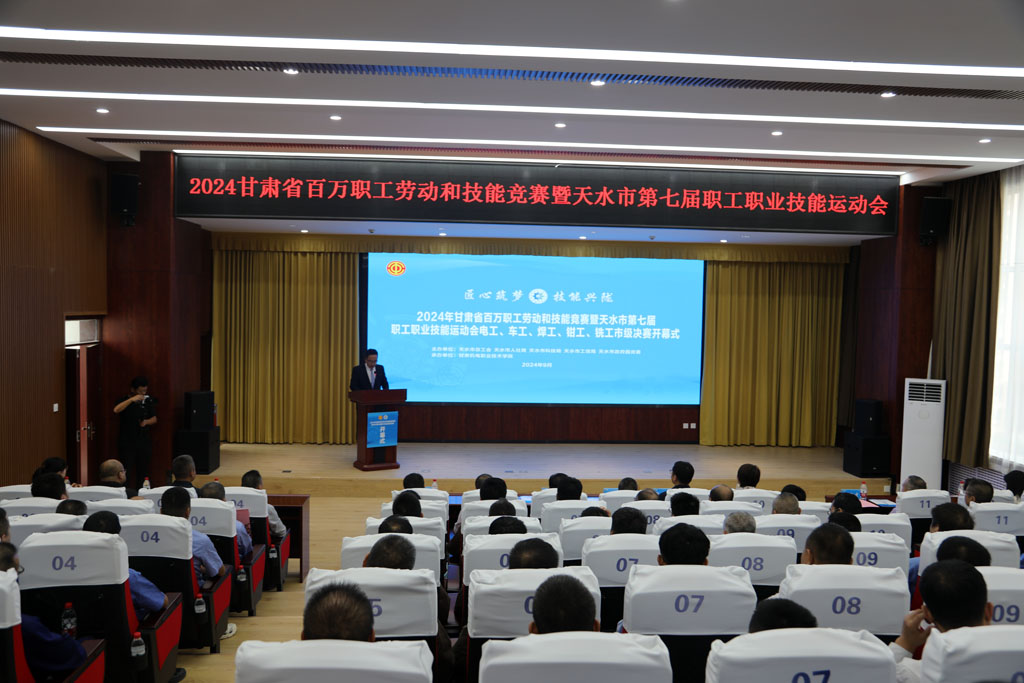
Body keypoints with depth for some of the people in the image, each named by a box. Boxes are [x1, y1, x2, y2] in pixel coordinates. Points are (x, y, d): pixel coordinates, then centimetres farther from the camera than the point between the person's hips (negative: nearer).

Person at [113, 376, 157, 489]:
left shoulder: (148, 401, 7)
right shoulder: (125, 400, -3)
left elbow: (154, 419, 14)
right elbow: (116, 410, -24)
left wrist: (146, 422, -7)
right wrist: (132, 399, -29)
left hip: (144, 441, 3)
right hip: (127, 442, -3)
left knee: (143, 472, 6)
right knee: (126, 471, -6)